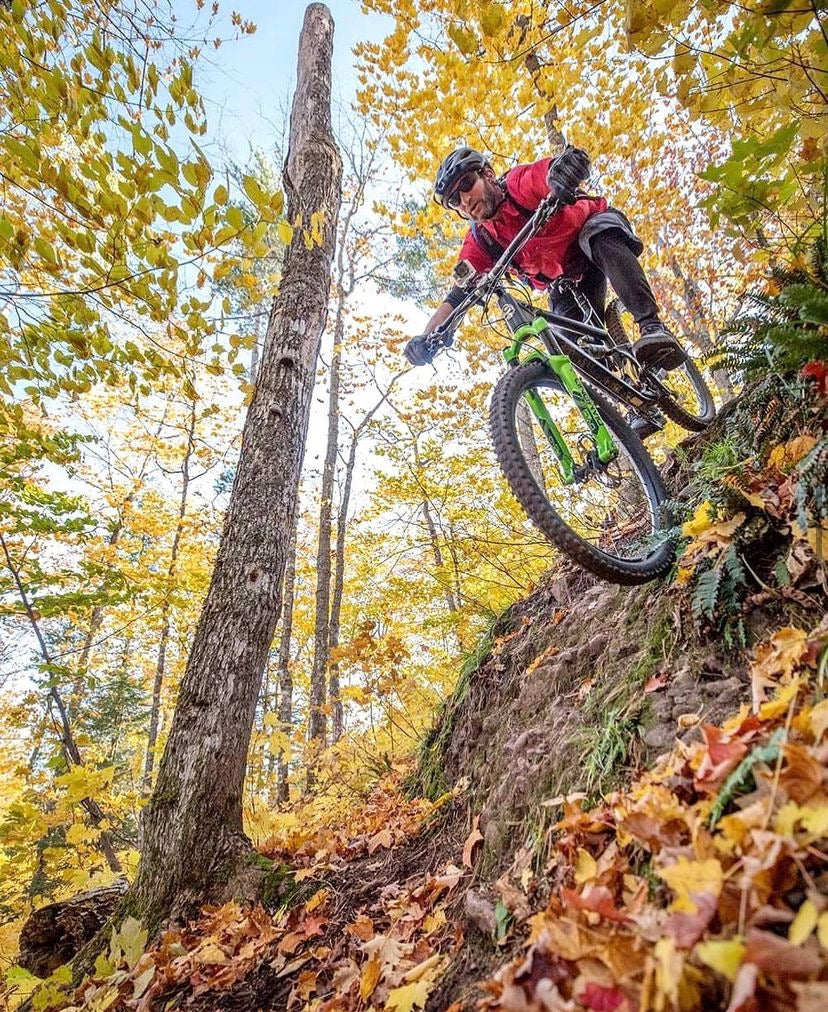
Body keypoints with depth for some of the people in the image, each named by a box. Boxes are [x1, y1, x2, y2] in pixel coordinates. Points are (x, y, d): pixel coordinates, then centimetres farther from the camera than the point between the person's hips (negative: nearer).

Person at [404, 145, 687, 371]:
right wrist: (426, 337, -36)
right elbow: (457, 297, -20)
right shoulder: (480, 242, -13)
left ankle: (653, 327, -45)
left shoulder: (520, 183, -25)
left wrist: (569, 161, -67)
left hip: (598, 228, -4)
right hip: (566, 282, 4)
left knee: (599, 241, -40)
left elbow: (575, 161, -42)